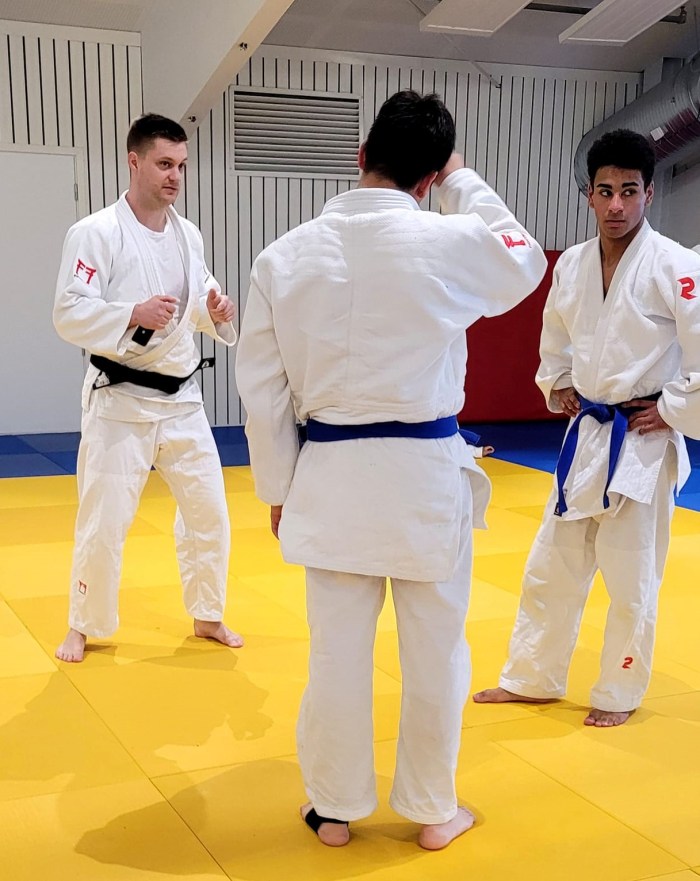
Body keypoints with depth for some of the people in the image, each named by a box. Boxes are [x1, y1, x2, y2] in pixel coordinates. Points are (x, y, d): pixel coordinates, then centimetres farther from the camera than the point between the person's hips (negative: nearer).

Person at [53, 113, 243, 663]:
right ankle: (84, 626, 23)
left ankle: (207, 615, 29)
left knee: (208, 510, 10)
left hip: (182, 398, 6)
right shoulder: (95, 233, -12)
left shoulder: (188, 234, 6)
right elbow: (70, 314, -16)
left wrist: (214, 312, -7)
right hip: (121, 401, -5)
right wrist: (134, 314, -30)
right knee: (104, 520, 2)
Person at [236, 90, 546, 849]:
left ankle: (334, 808, 29)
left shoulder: (284, 256, -3)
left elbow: (262, 390, 2)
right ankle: (432, 810, 29)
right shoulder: (453, 241, -11)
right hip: (424, 472, -2)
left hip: (329, 475, 2)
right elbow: (527, 265, 13)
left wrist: (278, 489, 13)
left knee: (337, 650, 13)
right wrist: (464, 182, 19)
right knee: (435, 651, 14)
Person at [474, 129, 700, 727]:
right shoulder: (572, 265, 4)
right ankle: (532, 679, 31)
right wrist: (558, 389, 10)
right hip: (585, 435, 6)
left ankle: (619, 695, 26)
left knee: (631, 581, 6)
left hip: (642, 443, -6)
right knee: (551, 568, 15)